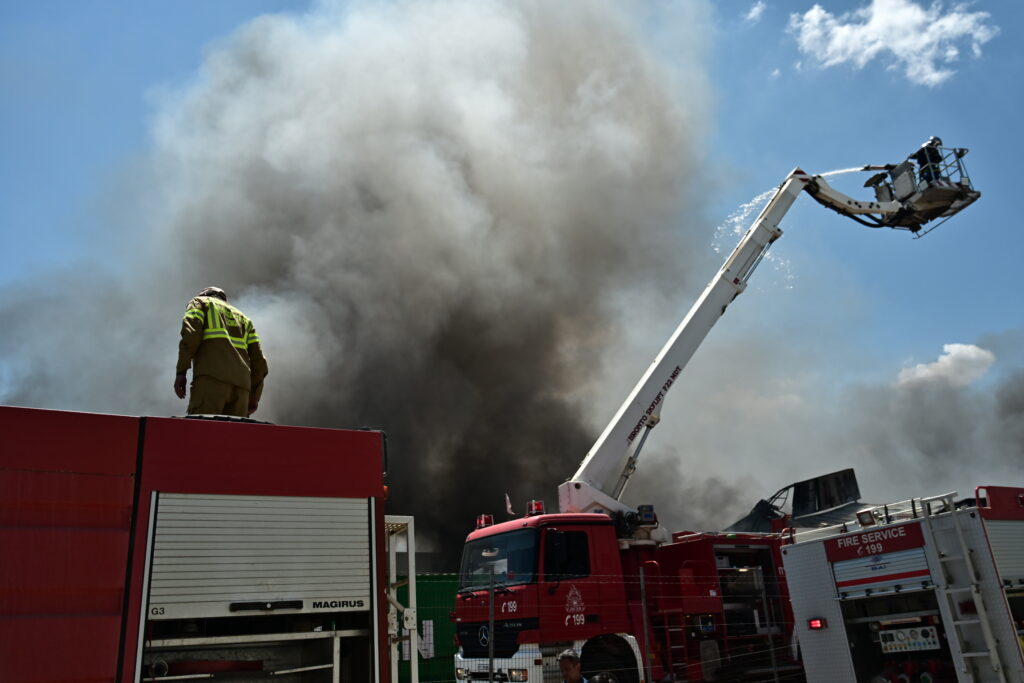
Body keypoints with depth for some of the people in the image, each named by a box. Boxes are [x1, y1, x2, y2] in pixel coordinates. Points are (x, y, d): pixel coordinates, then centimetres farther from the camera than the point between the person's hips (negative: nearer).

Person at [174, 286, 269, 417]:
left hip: (211, 378, -5)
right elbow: (258, 359, 20)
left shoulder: (199, 302, 22)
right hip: (241, 386, 5)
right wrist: (254, 396, 20)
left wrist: (181, 371, -5)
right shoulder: (244, 319, 34)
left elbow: (191, 331, -2)